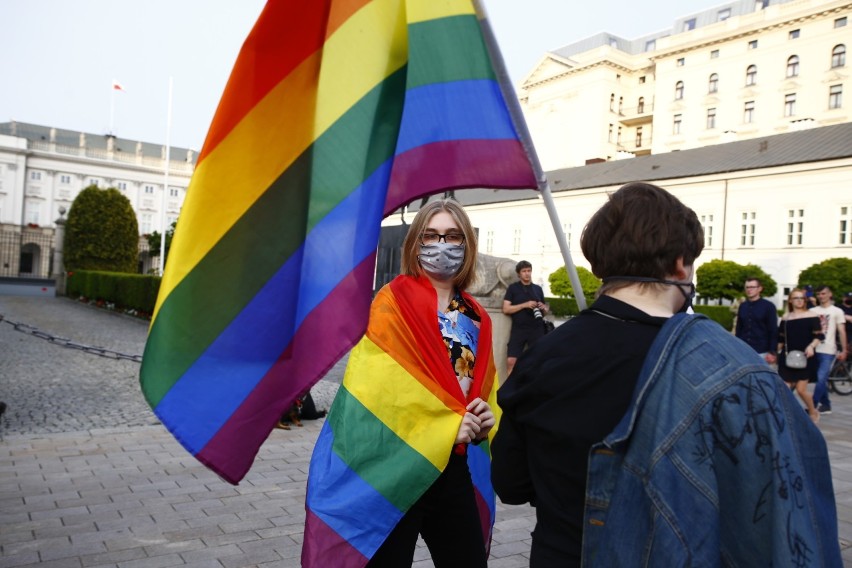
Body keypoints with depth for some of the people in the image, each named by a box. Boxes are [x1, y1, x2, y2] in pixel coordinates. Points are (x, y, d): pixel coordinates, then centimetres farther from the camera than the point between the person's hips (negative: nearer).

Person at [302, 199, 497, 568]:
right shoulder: (392, 304, -9)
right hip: (394, 470, -6)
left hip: (454, 469, 6)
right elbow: (373, 389, -17)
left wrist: (484, 422, -3)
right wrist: (444, 428, -17)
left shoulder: (476, 318, 10)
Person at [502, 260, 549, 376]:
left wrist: (543, 308, -4)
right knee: (511, 361, -9)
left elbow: (545, 312, 20)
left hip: (537, 330, 2)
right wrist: (524, 305, -13)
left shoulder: (538, 289, 14)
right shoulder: (513, 288, 5)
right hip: (518, 329, -2)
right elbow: (506, 309, -3)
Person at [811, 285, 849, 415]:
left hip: (828, 351, -3)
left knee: (821, 379, -12)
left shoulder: (837, 311, 2)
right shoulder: (812, 311, 9)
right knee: (821, 379, 11)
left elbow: (842, 332, 1)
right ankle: (826, 405, 22)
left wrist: (844, 350, -5)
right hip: (814, 350, 3)